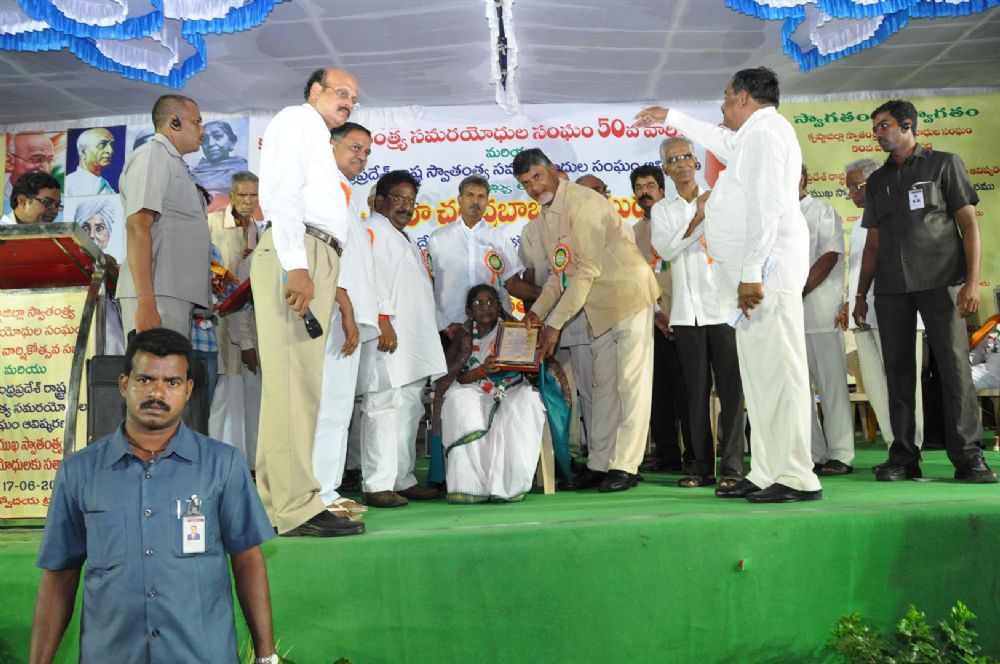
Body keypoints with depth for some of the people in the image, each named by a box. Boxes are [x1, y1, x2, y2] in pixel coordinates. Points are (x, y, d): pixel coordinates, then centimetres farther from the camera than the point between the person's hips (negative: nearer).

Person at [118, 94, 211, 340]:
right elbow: (138, 227, -14)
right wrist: (146, 301, -23)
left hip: (178, 296, 9)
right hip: (157, 294, -9)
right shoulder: (151, 156, -1)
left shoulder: (174, 163, 26)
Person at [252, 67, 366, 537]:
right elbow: (281, 191, -10)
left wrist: (341, 296, 23)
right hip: (293, 254, -9)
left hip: (316, 261, 9)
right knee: (293, 381, -14)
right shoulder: (298, 120, 7)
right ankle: (299, 507, -17)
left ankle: (279, 506, 5)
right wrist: (296, 265, -21)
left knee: (302, 385, 3)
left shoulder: (320, 146, 34)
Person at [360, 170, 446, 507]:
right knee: (383, 409, -11)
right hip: (388, 340, -10)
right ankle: (377, 485, -10)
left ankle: (402, 479, 17)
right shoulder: (372, 232, -2)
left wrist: (442, 326, 24)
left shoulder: (403, 239, 28)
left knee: (409, 410, 10)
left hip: (415, 345, 10)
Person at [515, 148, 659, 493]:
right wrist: (538, 311, 0)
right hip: (600, 308, 9)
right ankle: (600, 463, 17)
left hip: (628, 295, -9)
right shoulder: (546, 214, 9)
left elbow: (588, 269, -24)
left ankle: (625, 466, -1)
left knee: (631, 383, -5)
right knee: (603, 385, 11)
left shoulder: (582, 203, -20)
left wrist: (555, 322, -22)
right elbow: (560, 271, 13)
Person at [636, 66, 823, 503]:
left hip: (765, 268, -11)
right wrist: (671, 118, 56)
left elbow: (767, 206, -18)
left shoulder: (764, 130, -7)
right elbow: (724, 142, 47)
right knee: (759, 375, 8)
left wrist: (751, 273, -23)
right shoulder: (754, 135, 24)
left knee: (776, 370, -11)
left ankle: (796, 478, -9)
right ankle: (766, 473, 12)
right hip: (756, 273, 11)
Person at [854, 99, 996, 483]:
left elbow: (969, 223, 0)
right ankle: (903, 457, 7)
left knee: (955, 366, -8)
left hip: (939, 281, -4)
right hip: (891, 288, 4)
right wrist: (861, 295, 12)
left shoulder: (944, 164, 6)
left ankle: (967, 456, -3)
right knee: (898, 371, 3)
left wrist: (972, 281, -11)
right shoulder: (877, 181, 17)